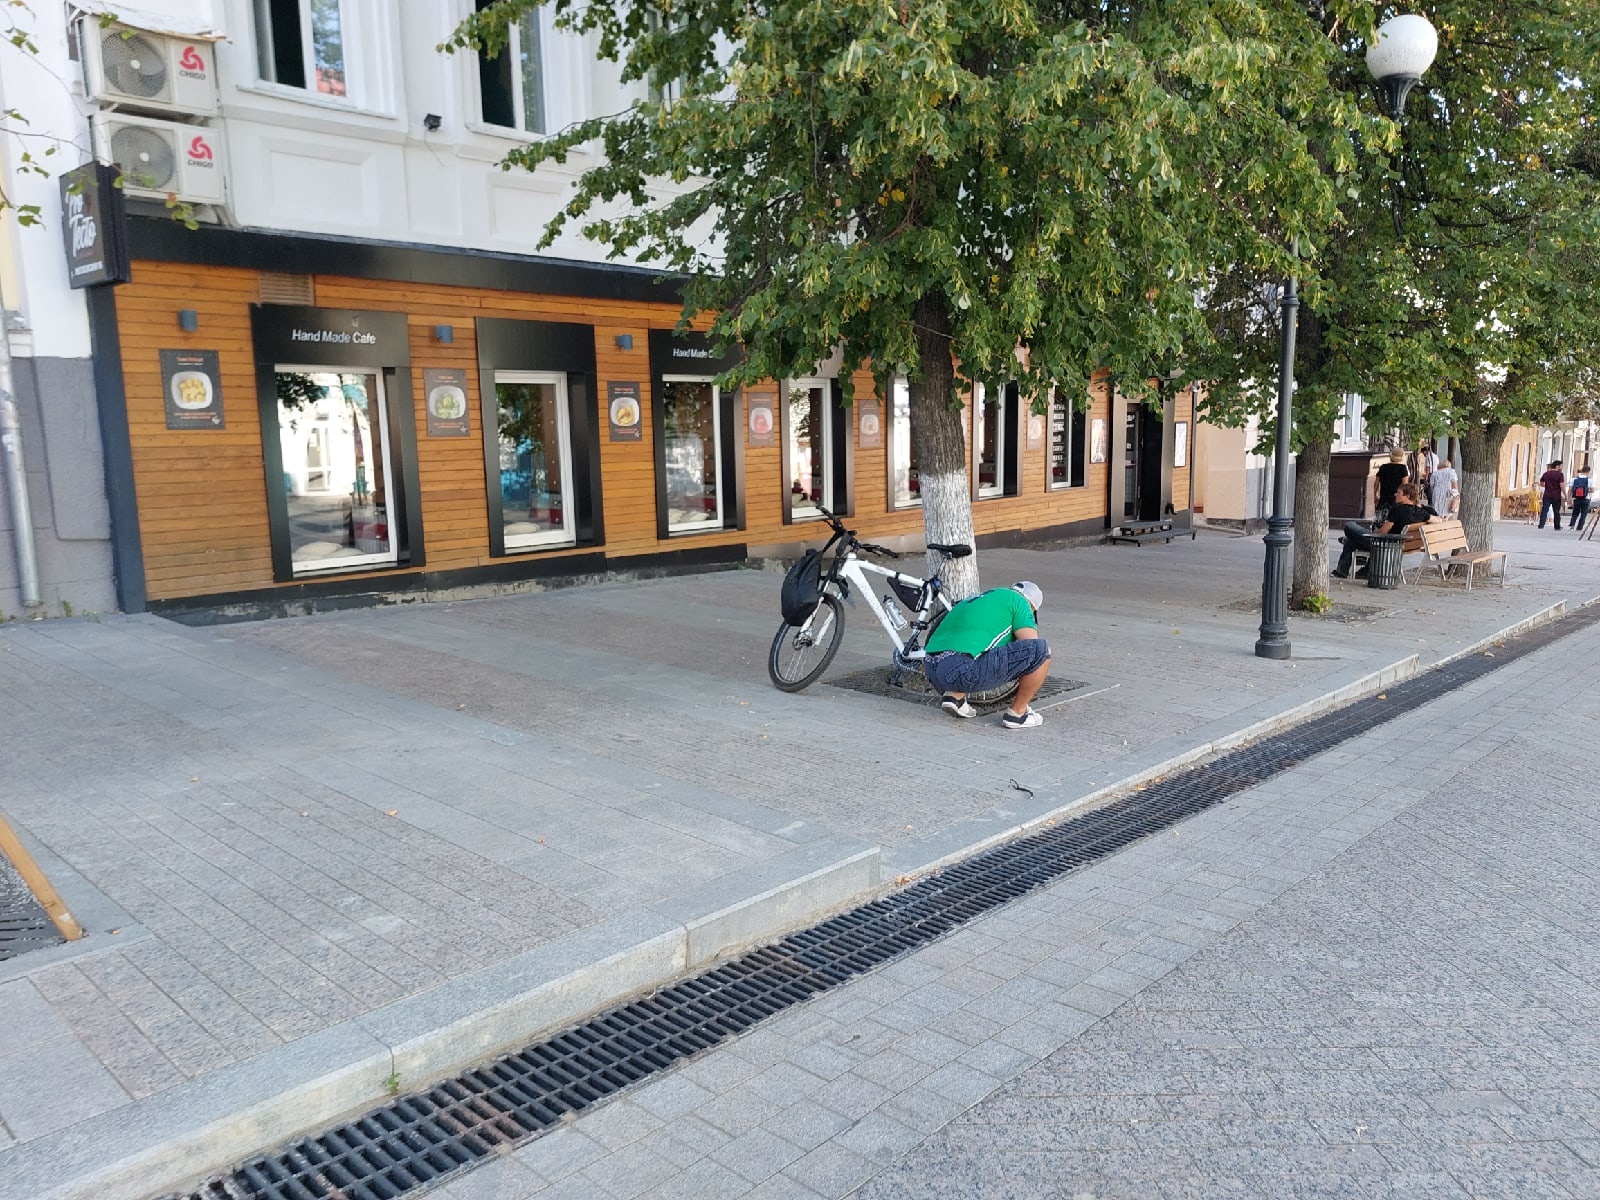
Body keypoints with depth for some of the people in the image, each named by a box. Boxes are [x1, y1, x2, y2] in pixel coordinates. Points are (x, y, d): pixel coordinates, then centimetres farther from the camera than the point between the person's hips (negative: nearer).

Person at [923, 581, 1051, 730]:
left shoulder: (976, 599, 32)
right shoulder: (1019, 601, 10)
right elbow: (1032, 644, 1)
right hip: (964, 671, -9)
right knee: (1041, 649, -4)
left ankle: (955, 696, 16)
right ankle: (1017, 713, 10)